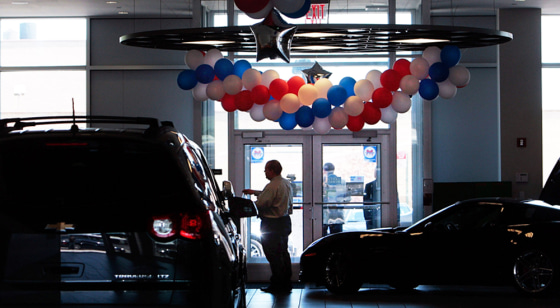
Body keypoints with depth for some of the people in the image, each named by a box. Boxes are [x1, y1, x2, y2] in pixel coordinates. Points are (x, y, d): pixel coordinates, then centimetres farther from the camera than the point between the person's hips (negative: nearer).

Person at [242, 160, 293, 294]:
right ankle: (286, 284, 21)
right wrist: (254, 192, 28)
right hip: (285, 221, 10)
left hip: (272, 224, -10)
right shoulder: (286, 183, 11)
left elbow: (261, 204, -22)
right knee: (283, 253, 15)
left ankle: (277, 285, 1)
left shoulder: (272, 186, -21)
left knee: (273, 255, -3)